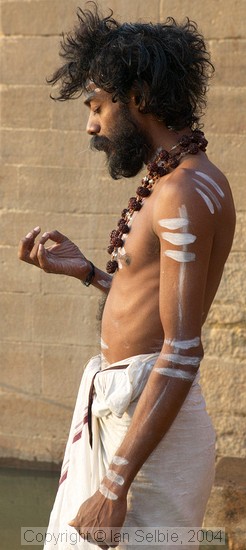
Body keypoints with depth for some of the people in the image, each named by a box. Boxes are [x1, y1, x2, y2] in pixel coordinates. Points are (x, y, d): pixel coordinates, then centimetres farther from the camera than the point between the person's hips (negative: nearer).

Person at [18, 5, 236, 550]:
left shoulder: (186, 193, -17)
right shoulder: (171, 182, 15)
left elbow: (182, 354, -23)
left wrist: (115, 485, -24)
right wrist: (86, 271, 15)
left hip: (148, 420, -10)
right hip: (113, 410, 10)